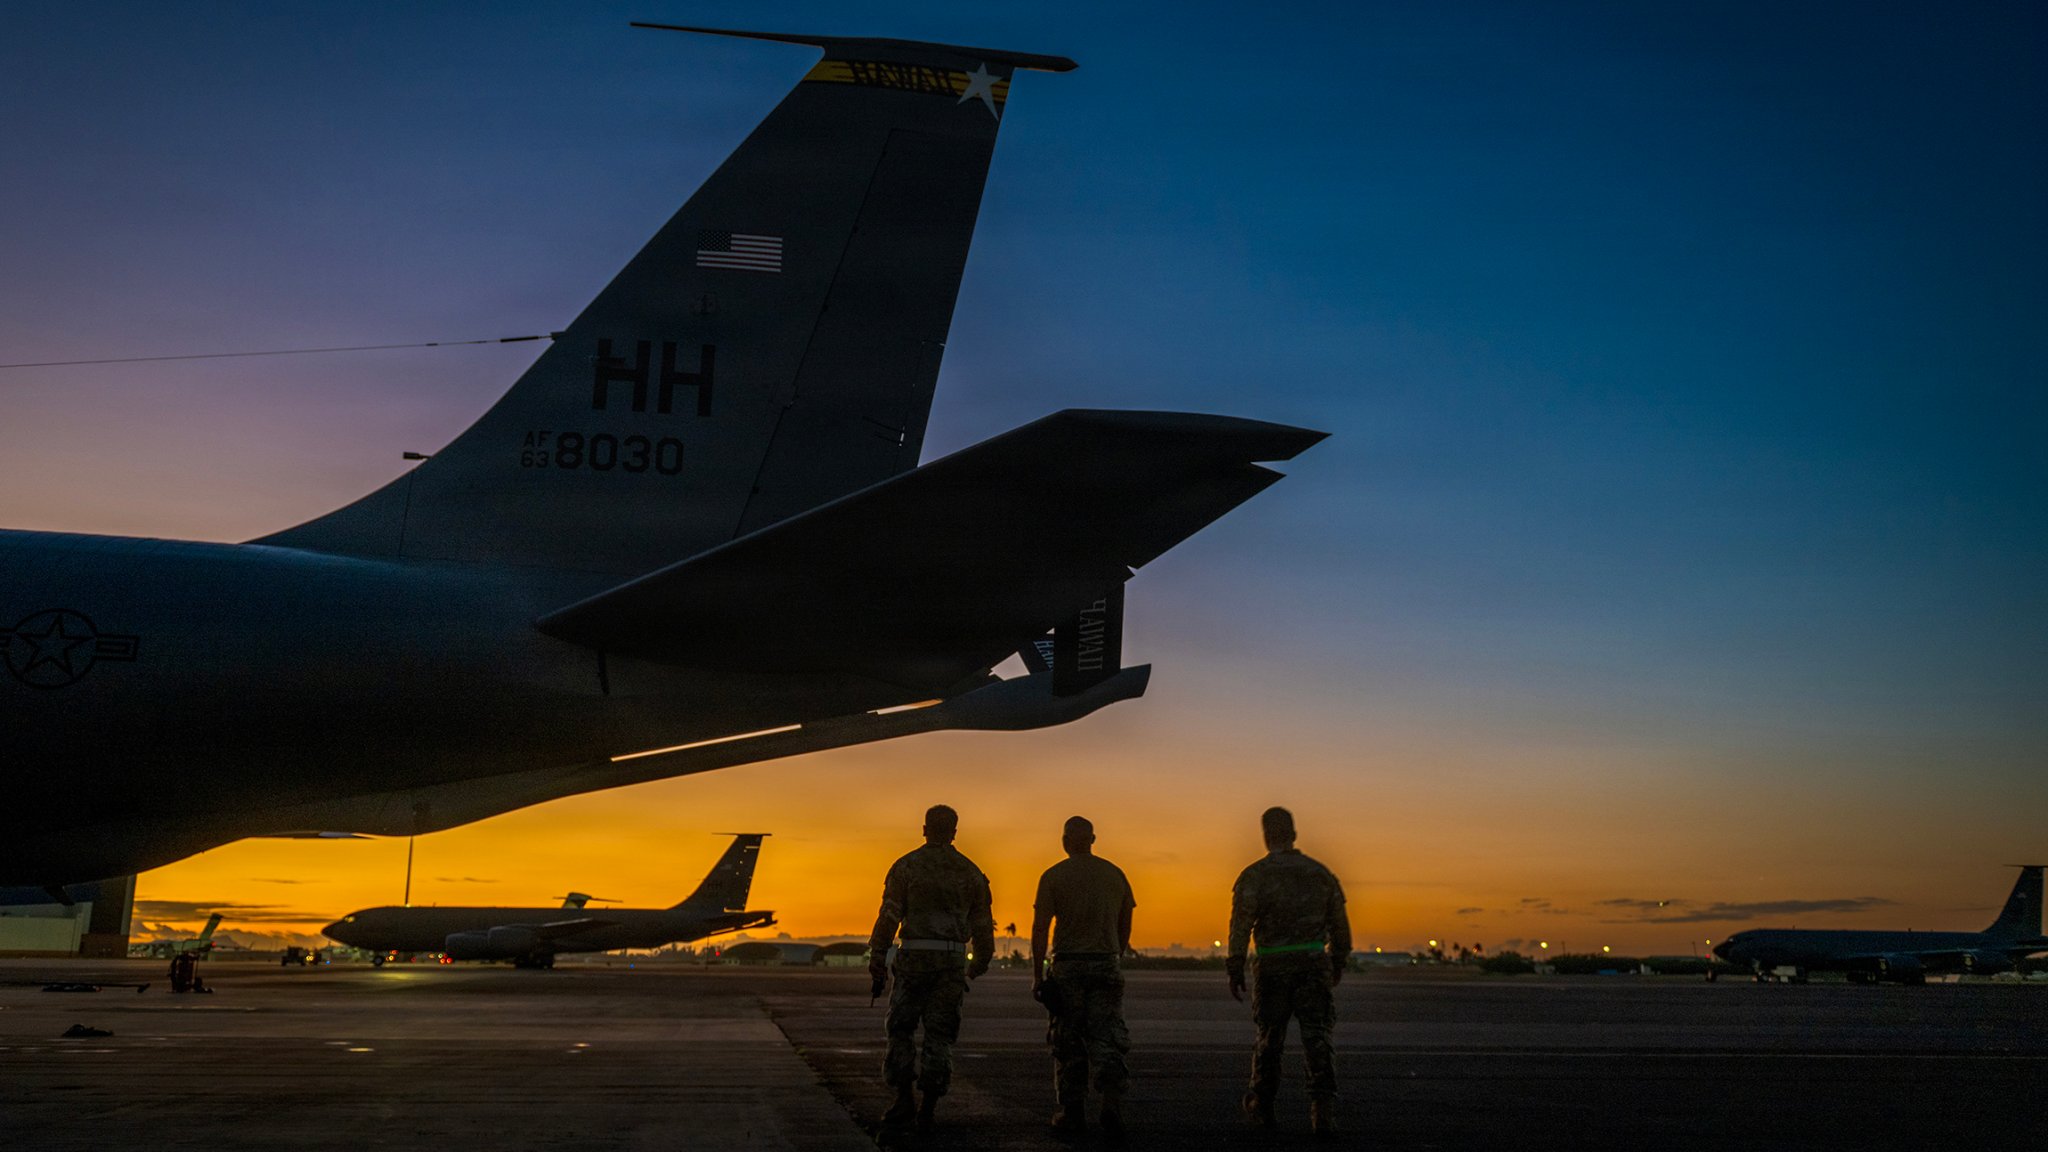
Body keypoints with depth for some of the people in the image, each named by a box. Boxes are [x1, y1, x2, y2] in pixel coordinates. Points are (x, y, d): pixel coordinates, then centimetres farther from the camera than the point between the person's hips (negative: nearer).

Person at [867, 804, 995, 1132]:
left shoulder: (906, 866, 1)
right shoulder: (970, 872, 9)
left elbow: (889, 917, -6)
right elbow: (983, 924, 10)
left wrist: (877, 966, -2)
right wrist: (979, 965, 26)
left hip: (914, 957, -2)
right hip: (952, 959, 2)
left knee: (901, 1028, 10)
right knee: (939, 1035, 5)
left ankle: (905, 1097, 1)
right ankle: (928, 1108, 0)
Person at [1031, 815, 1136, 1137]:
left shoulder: (1053, 876, -3)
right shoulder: (1115, 874, 8)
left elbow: (1040, 929, -7)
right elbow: (1124, 927, 12)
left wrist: (1037, 974, -3)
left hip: (1068, 967, -2)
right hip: (1107, 964, 2)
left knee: (1069, 1042, 8)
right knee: (1106, 1038, 3)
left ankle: (1073, 1113, 12)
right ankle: (1112, 1104, -16)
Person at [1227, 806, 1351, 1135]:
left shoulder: (1254, 875, -3)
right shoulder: (1320, 873, 8)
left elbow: (1241, 924, -10)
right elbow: (1340, 924, 13)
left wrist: (1235, 970, -7)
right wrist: (1338, 962, 26)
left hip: (1273, 967, -1)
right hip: (1314, 965, 1)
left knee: (1270, 1037, 13)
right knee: (1316, 1038, -1)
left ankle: (1261, 1107, 26)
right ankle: (1323, 1108, -17)